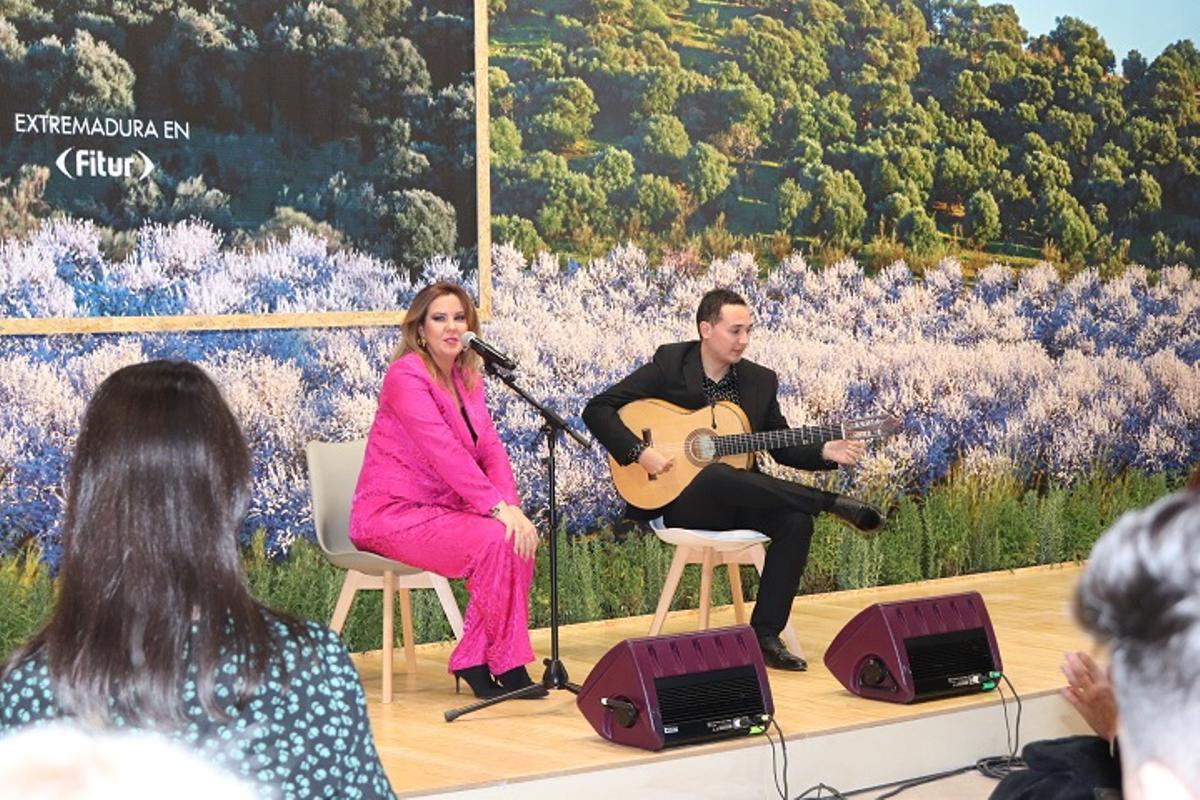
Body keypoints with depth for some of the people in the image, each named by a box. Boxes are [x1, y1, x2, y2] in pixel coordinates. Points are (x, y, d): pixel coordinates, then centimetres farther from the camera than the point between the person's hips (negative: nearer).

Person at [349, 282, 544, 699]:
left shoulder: (468, 378, 12)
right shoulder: (406, 376, -14)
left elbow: (491, 447, 3)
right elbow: (444, 451, -23)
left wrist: (511, 505, -15)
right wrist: (498, 507, -26)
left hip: (441, 508, 8)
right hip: (393, 513, -8)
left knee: (521, 539, -17)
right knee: (495, 540, -26)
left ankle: (473, 661, -9)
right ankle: (507, 664, -13)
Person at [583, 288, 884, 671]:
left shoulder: (760, 381, 9)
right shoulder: (667, 367, -4)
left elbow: (783, 447, 14)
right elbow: (597, 410, -8)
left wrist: (825, 453, -6)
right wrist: (639, 452, -21)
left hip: (736, 499, 4)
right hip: (678, 498, -4)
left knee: (796, 521, -25)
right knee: (718, 476, -39)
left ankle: (764, 635, -20)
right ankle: (835, 503, -27)